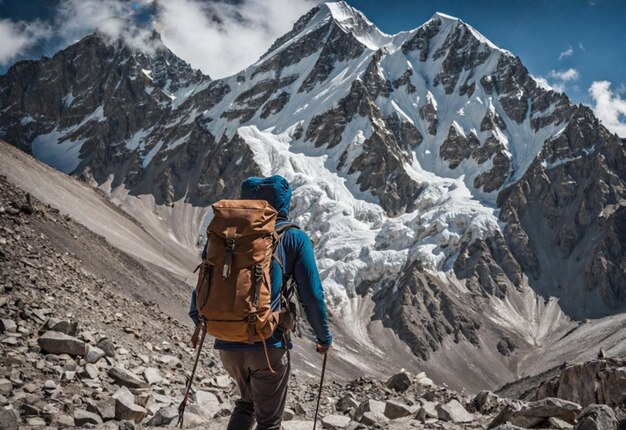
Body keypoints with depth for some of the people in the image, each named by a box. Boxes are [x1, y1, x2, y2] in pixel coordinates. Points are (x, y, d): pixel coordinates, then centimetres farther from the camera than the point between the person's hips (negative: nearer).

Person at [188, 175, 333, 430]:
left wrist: (199, 321, 25)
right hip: (269, 346, -4)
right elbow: (312, 296, -4)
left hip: (227, 344, 4)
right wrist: (324, 337, 11)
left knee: (247, 402, 30)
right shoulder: (294, 239, -4)